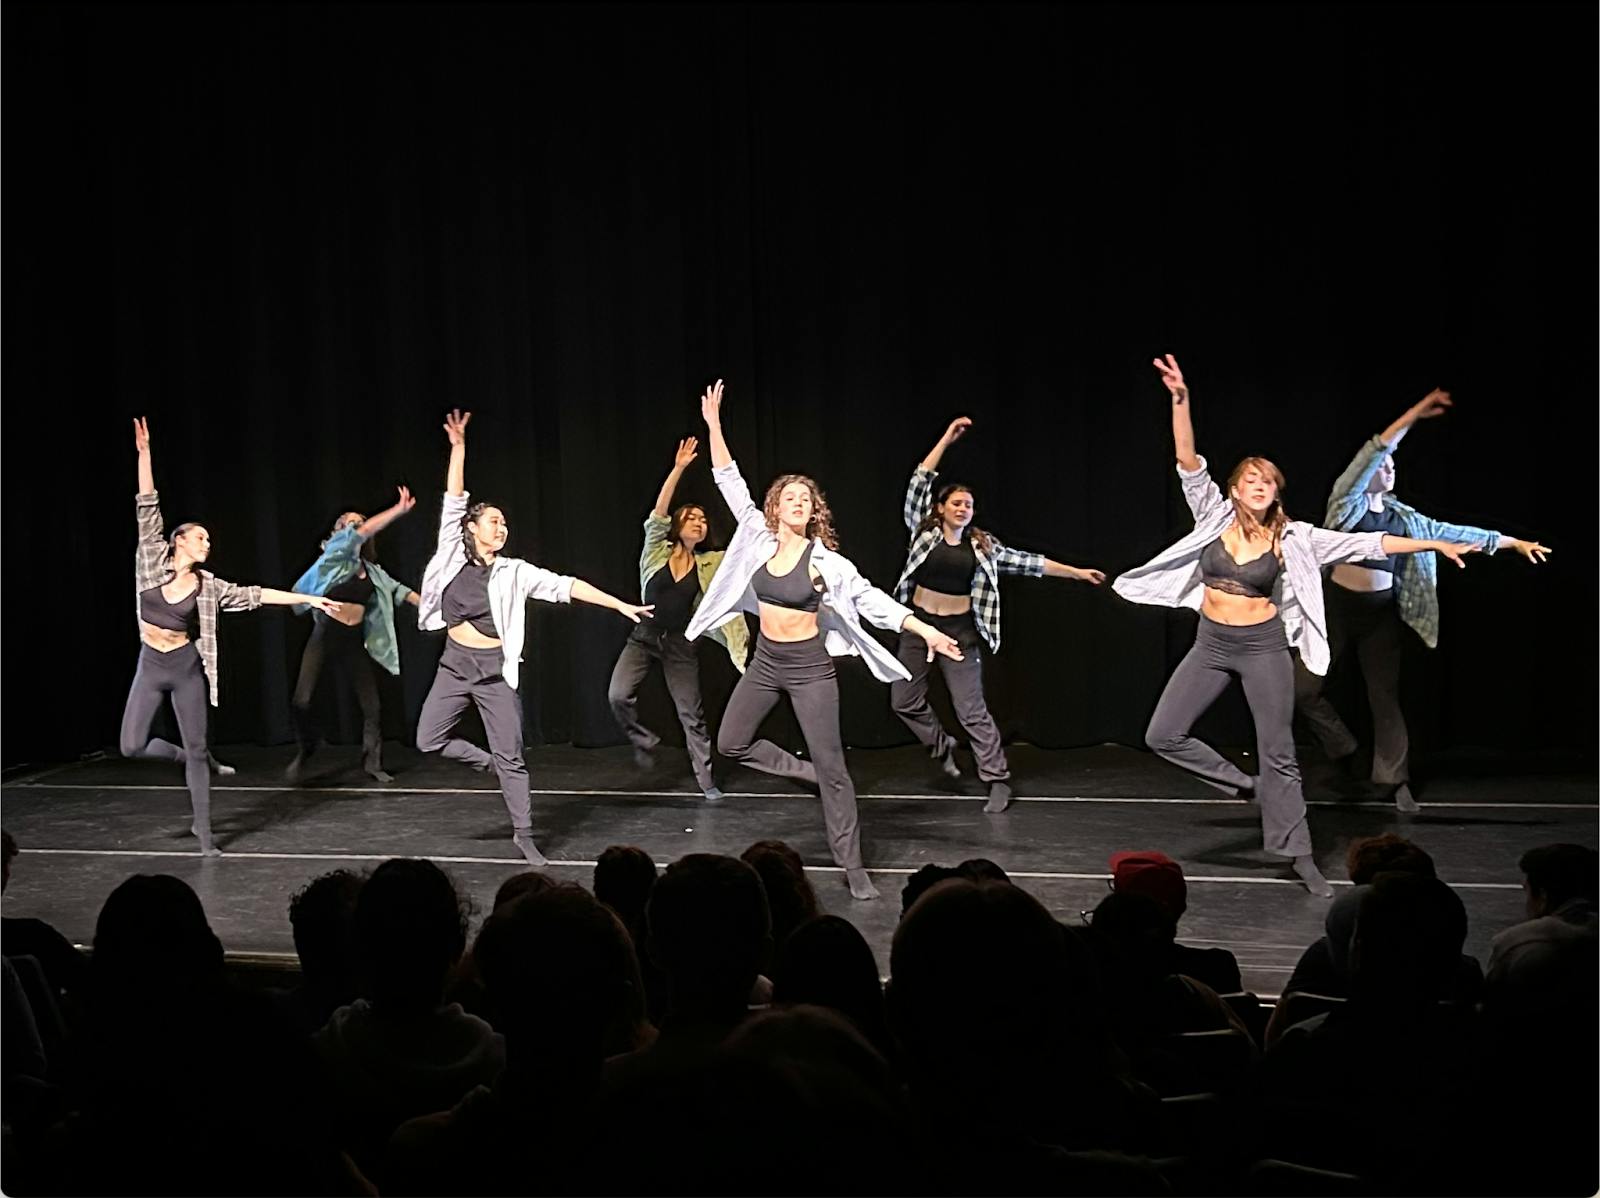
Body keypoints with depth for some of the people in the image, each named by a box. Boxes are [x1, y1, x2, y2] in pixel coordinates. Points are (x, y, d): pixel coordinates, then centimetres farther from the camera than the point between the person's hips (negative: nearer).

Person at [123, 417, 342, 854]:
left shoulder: (208, 586, -1)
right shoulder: (154, 562, -3)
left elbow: (257, 594, 0)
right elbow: (147, 508, -7)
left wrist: (310, 599, -5)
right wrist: (144, 453, -12)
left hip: (187, 668, 0)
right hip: (151, 666, 0)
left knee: (197, 748, 2)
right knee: (132, 746, -6)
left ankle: (205, 834, 10)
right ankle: (184, 757, 26)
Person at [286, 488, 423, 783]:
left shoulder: (371, 570, 11)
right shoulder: (336, 554, -4)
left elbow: (397, 590, 17)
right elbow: (365, 531, -17)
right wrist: (399, 510, -24)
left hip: (353, 641, 5)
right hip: (324, 636, -5)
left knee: (372, 705, 0)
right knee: (302, 701, -11)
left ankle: (373, 763, 13)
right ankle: (305, 752, 14)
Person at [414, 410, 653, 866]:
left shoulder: (513, 571, -1)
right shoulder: (453, 556, 0)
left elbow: (565, 587, -5)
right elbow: (454, 502, -5)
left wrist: (619, 604, -11)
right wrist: (458, 447, -12)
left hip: (495, 669, -2)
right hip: (455, 664, 2)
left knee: (511, 756, 0)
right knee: (429, 740, 2)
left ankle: (523, 835, 8)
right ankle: (488, 762, 26)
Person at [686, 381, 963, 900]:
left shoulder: (825, 559, -11)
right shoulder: (760, 540, -2)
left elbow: (869, 598, -11)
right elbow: (731, 484, -1)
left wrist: (925, 629, -19)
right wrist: (714, 425, -7)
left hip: (810, 667, -4)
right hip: (766, 661, 4)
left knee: (831, 765, -3)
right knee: (731, 744, 10)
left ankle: (853, 867, 3)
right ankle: (805, 772, 28)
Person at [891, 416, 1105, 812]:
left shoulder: (982, 545, 3)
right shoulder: (924, 531, -1)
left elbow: (1028, 562, 8)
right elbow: (919, 484, -9)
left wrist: (1076, 572, 7)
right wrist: (946, 441, -14)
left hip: (960, 631, -1)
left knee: (972, 711, -4)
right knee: (905, 701, 8)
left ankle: (998, 781, 2)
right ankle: (943, 745, 34)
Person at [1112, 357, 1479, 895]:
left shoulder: (1293, 537, -5)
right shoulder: (1216, 516, -4)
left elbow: (1365, 543, -5)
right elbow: (1189, 463, -15)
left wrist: (1437, 544, -9)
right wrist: (1180, 401, -28)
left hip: (1264, 648, -2)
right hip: (1211, 645, 2)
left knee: (1278, 754, 4)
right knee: (1163, 735, -5)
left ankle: (1299, 855, 16)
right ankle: (1243, 784, 14)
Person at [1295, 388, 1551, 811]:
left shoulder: (1404, 517, 11)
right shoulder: (1347, 500, -3)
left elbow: (1451, 532, 16)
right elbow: (1372, 453, -15)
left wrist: (1513, 542, 17)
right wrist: (1414, 415, -22)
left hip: (1382, 612, 3)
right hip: (1338, 604, -3)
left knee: (1385, 697, 3)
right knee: (1302, 686, -6)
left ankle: (1393, 779, 9)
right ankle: (1343, 748, 15)